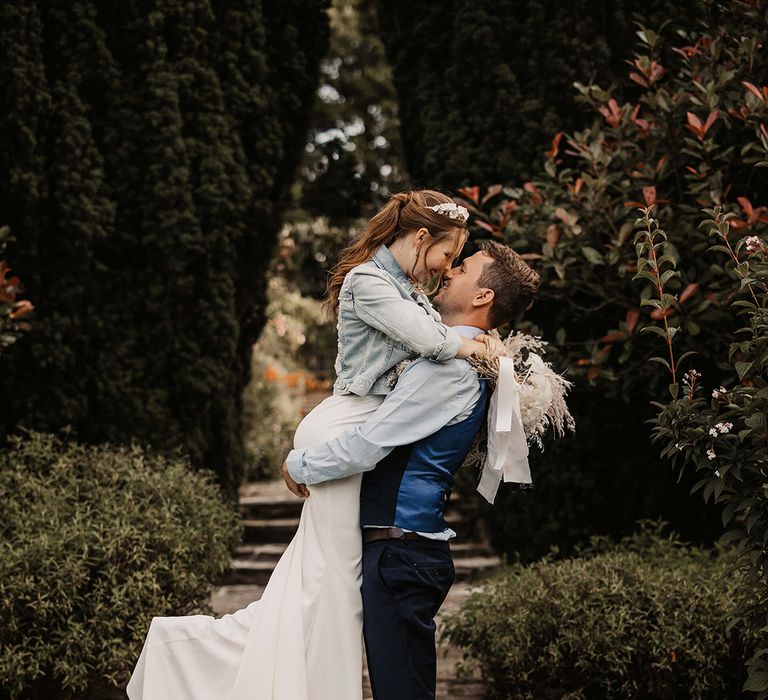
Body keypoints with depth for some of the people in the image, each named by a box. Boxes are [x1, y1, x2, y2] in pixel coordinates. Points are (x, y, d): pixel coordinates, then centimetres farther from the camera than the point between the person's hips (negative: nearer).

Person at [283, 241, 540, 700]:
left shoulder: (447, 367, -16)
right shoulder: (472, 366, 16)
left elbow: (364, 449, -17)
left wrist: (298, 465, -1)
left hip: (401, 554, -10)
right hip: (414, 551, 10)